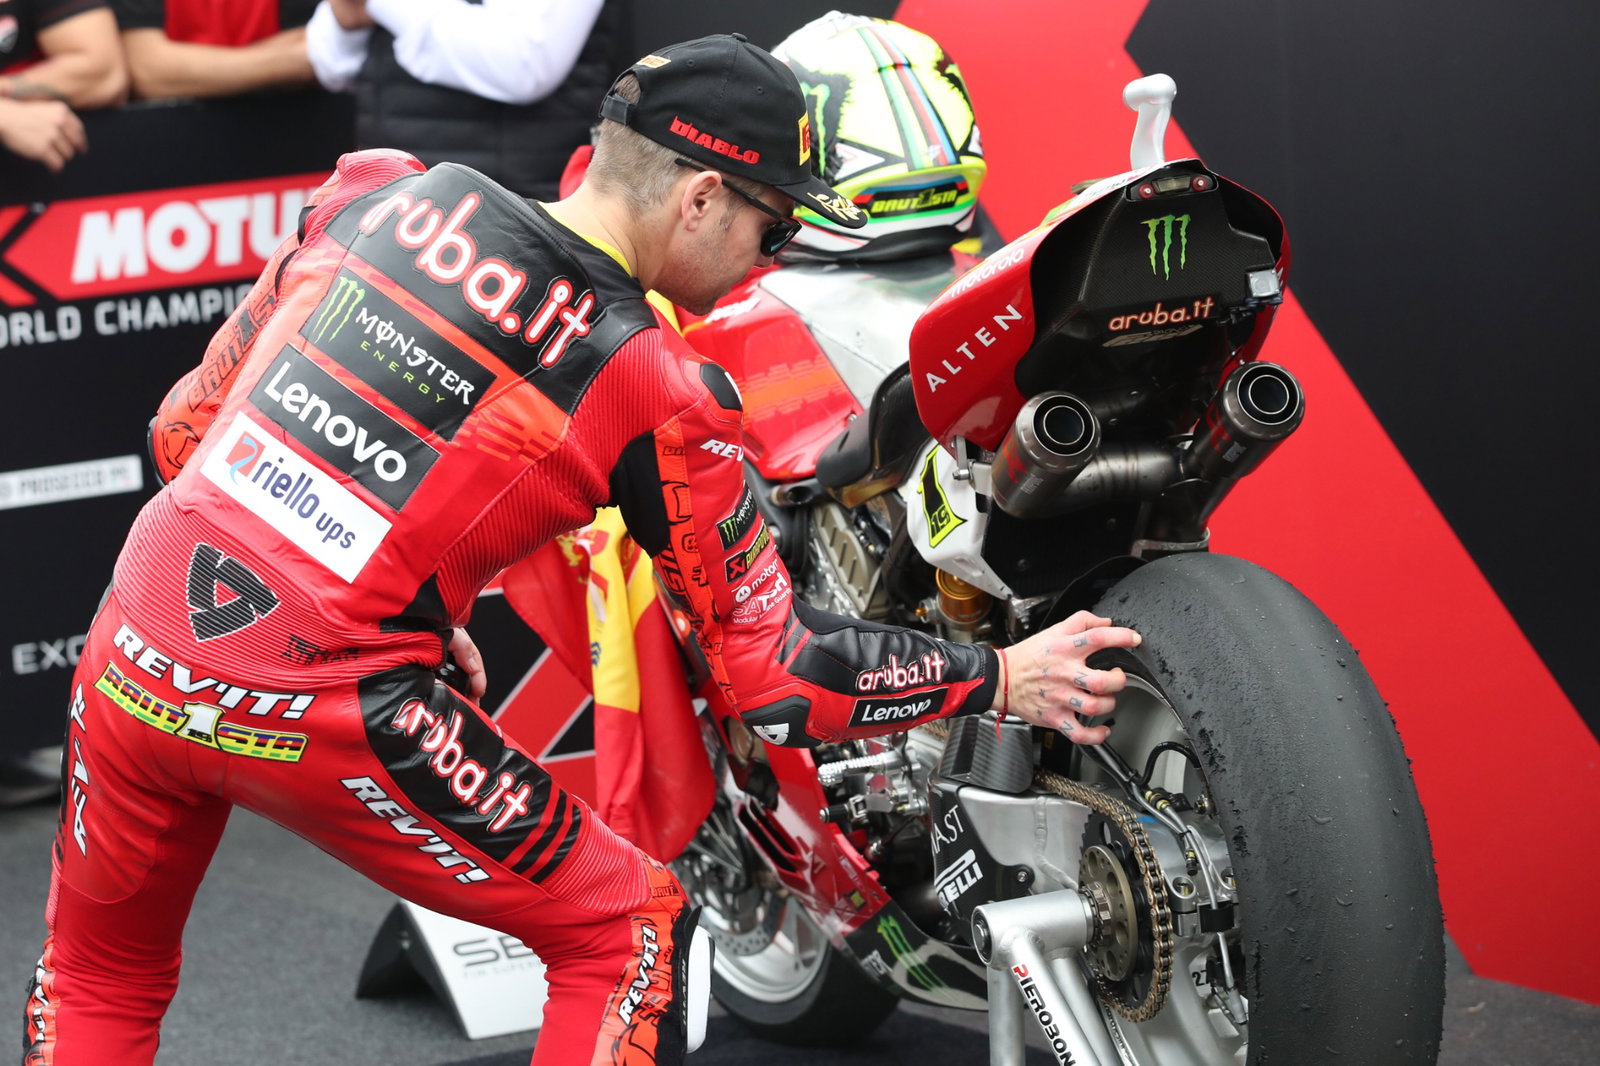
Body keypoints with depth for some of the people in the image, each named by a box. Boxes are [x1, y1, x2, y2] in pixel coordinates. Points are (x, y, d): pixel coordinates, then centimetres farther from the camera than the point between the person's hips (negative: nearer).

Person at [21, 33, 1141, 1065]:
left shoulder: (380, 191, 7)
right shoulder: (659, 394, -6)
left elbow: (190, 424, 14)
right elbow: (766, 672, 0)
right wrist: (1001, 680, 10)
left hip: (137, 644, 5)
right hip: (320, 710, -5)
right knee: (636, 940, 12)